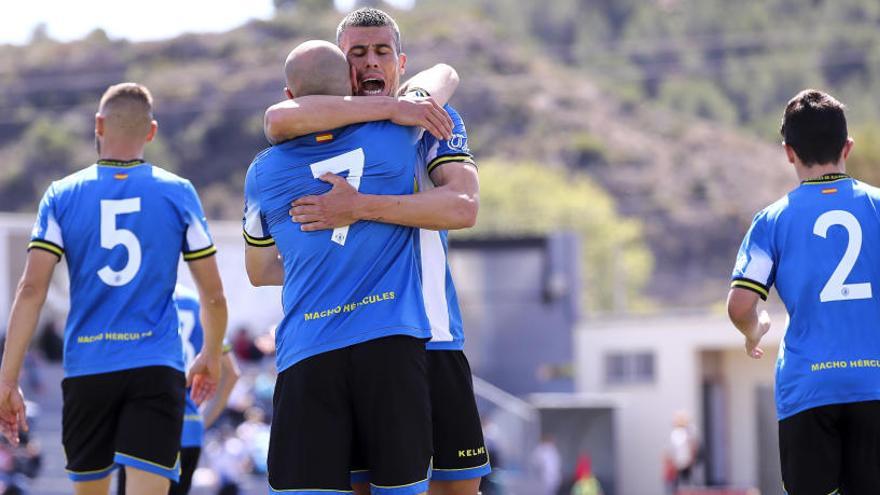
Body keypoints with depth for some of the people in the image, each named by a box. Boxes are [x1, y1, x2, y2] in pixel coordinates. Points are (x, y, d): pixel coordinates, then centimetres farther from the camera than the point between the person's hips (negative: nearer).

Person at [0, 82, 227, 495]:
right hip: (156, 367, -1)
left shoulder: (62, 196, 3)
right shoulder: (178, 194, 3)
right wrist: (210, 356, 25)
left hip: (86, 368, 1)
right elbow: (213, 295, 6)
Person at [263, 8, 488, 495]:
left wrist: (360, 208, -21)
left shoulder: (435, 122, 8)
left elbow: (464, 207, -12)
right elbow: (280, 118, -20)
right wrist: (389, 108, -20)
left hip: (430, 335, 1)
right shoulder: (322, 131, 7)